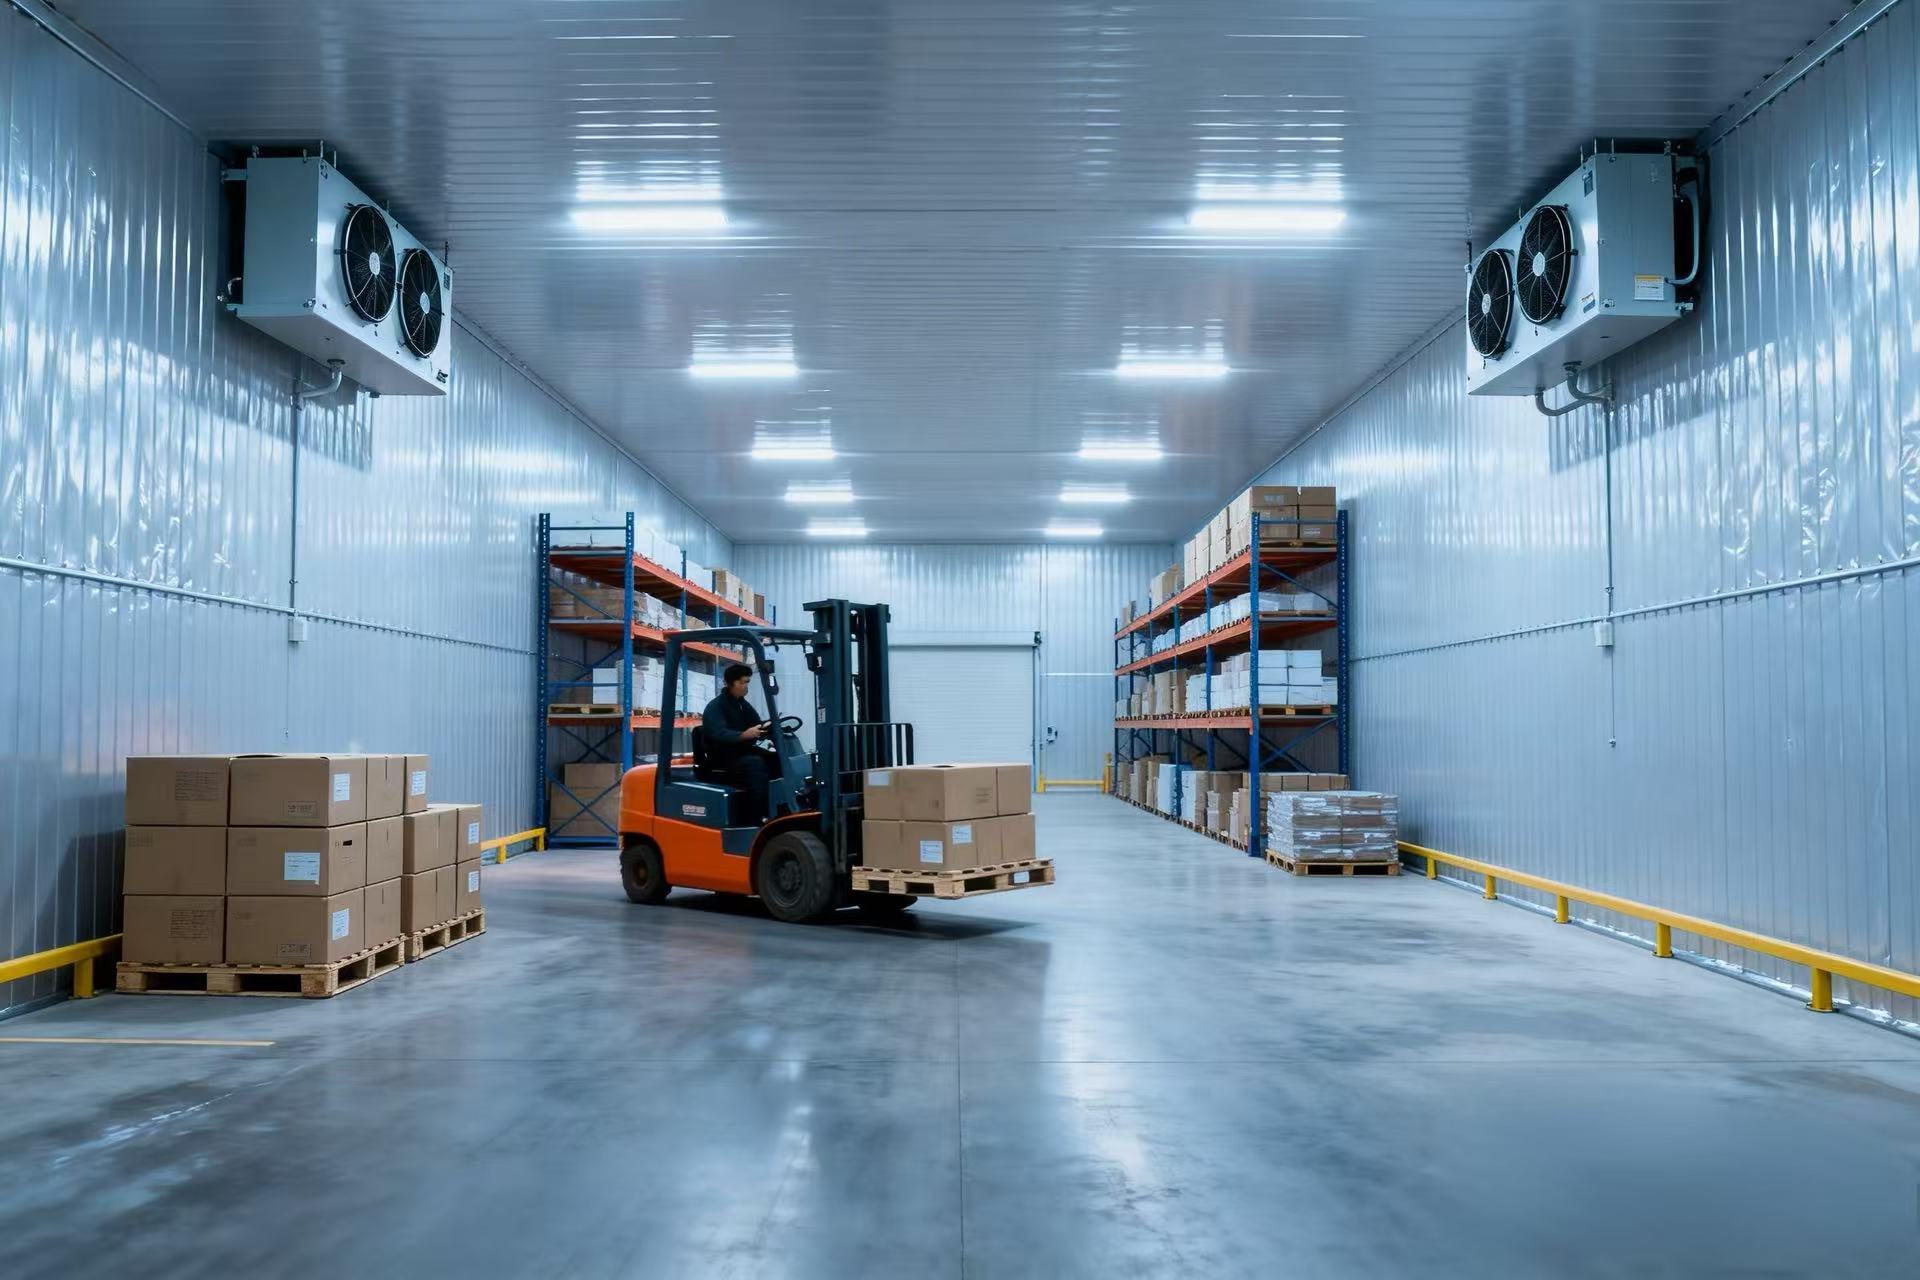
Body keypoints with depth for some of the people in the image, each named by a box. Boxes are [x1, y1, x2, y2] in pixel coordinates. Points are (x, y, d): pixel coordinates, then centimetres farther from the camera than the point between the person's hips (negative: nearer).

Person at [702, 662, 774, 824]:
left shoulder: (744, 705, 15)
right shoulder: (715, 707, -10)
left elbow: (758, 731, 10)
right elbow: (720, 735, -27)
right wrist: (744, 735, -44)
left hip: (744, 753, 8)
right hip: (724, 759, -8)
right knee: (756, 764, -34)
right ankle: (755, 821, -38)